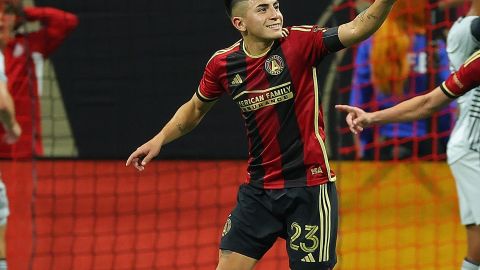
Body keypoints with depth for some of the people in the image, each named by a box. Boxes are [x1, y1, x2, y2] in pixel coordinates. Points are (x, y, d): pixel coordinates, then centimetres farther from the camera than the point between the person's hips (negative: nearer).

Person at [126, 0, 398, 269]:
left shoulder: (300, 42, -11)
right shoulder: (223, 64, 0)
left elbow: (356, 29, -27)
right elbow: (195, 109, 19)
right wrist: (160, 139, 11)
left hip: (309, 188, -4)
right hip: (258, 189, 4)